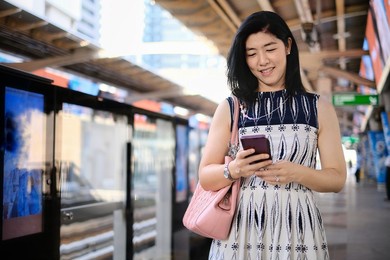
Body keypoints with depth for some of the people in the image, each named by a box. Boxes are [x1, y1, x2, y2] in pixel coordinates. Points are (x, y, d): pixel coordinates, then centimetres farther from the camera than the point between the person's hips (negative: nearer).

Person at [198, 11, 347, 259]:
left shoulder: (319, 108, 4)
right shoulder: (230, 108, 3)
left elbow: (338, 178, 3)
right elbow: (205, 177, 2)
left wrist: (297, 173, -15)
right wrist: (233, 170, -19)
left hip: (298, 231, 0)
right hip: (242, 231, 0)